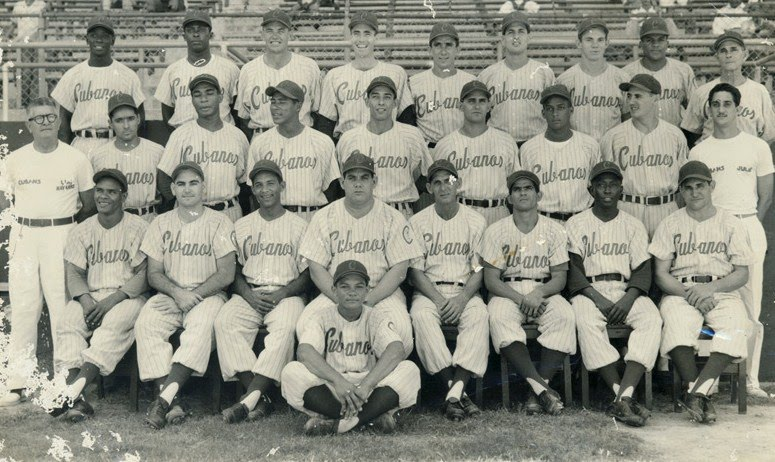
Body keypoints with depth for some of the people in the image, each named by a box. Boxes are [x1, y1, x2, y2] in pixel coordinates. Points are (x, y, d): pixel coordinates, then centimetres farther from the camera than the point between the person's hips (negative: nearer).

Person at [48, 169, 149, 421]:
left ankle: (72, 391, -42)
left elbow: (143, 275, -5)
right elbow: (74, 274, 7)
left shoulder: (138, 228, 2)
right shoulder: (82, 231, 14)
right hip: (90, 295, 3)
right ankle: (77, 399, -37)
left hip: (127, 296, -3)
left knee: (113, 326, -35)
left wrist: (111, 301, -17)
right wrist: (86, 300, -15)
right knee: (68, 324, -28)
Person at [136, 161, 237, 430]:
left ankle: (164, 398, -44)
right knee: (145, 324, -29)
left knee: (201, 327, -36)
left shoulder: (219, 223, 3)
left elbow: (226, 274, -3)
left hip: (208, 294, -2)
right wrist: (176, 293, -13)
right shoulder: (161, 224, 12)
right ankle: (172, 404, -37)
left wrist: (194, 296, -13)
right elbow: (154, 274, 7)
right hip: (169, 294, 3)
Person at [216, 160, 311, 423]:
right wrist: (249, 295, -7)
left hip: (286, 294, -2)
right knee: (224, 323, -30)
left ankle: (248, 401, -41)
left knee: (285, 328, -36)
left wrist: (281, 294, -12)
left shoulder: (299, 226, 11)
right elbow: (235, 271, 13)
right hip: (249, 294, 2)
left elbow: (307, 275, 5)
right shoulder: (242, 226, 18)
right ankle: (260, 400, -35)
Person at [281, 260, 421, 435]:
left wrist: (366, 385, -34)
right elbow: (304, 352, -18)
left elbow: (396, 350, -18)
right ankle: (373, 416, -25)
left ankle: (336, 423, -26)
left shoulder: (375, 319, 3)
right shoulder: (321, 317, 2)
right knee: (292, 372, -28)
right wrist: (338, 380, -36)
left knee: (410, 370, -24)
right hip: (329, 389, 0)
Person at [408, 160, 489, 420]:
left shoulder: (476, 221, 7)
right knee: (421, 315, -34)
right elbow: (415, 271, 1)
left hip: (465, 290, 0)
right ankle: (455, 388, -35)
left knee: (479, 314, -33)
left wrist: (462, 298, -16)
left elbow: (479, 270, 4)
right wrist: (439, 300, -15)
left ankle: (455, 391, -40)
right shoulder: (417, 222, 6)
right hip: (429, 290, 0)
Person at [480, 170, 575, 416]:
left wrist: (539, 293, -20)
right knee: (499, 317, -35)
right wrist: (522, 299, -18)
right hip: (508, 292, -1)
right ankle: (541, 387, -39)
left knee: (564, 315, -32)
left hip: (544, 292, 1)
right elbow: (491, 280, -3)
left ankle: (538, 389, -30)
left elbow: (560, 277, 2)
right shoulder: (496, 231, 3)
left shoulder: (554, 231, 7)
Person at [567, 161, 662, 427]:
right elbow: (573, 271, 0)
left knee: (651, 318, -30)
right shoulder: (576, 225, 12)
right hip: (588, 291, -2)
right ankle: (621, 395, -38)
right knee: (587, 322, -36)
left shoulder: (633, 225, 17)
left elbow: (643, 271, 6)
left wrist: (628, 299, -14)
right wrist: (598, 298, -16)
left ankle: (623, 397, -41)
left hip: (626, 290, 2)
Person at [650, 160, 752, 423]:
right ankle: (701, 396, -31)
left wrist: (712, 287, -14)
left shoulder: (731, 224, 11)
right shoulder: (670, 225, 10)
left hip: (722, 291, 1)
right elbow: (660, 274, 4)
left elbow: (742, 274, 5)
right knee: (678, 324, -34)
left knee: (735, 326, -32)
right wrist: (690, 294, -13)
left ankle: (696, 392, -37)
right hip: (680, 292, 0)